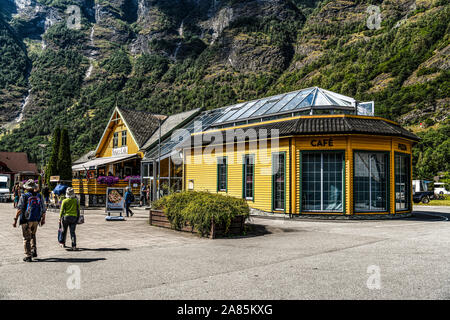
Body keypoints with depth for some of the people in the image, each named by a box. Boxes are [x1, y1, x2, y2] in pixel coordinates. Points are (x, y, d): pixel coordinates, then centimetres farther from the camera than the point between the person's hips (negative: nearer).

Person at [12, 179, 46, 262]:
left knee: (27, 238, 5)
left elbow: (19, 209, -14)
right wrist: (43, 219, 18)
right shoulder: (39, 196, 5)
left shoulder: (24, 196, -6)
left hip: (26, 220, -4)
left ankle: (28, 256, 6)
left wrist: (15, 220, -11)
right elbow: (43, 209, 7)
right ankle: (34, 251, 17)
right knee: (32, 236, 24)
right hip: (36, 220, 4)